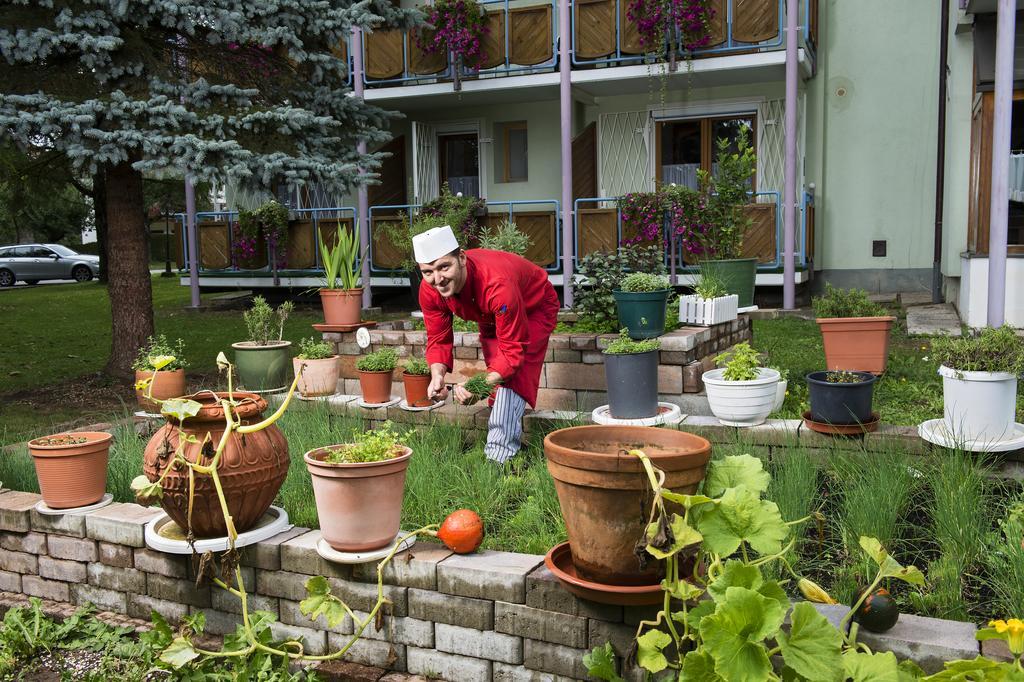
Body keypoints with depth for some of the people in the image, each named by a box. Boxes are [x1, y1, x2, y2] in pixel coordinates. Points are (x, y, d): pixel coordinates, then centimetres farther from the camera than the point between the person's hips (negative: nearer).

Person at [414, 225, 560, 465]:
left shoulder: (497, 284, -45)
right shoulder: (429, 291, -27)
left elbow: (513, 349, -39)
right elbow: (438, 339, -17)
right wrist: (437, 375, -39)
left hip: (534, 308, -6)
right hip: (492, 317, 7)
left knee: (511, 376, -22)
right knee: (497, 375, 10)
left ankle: (499, 456, -22)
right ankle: (512, 442, 28)